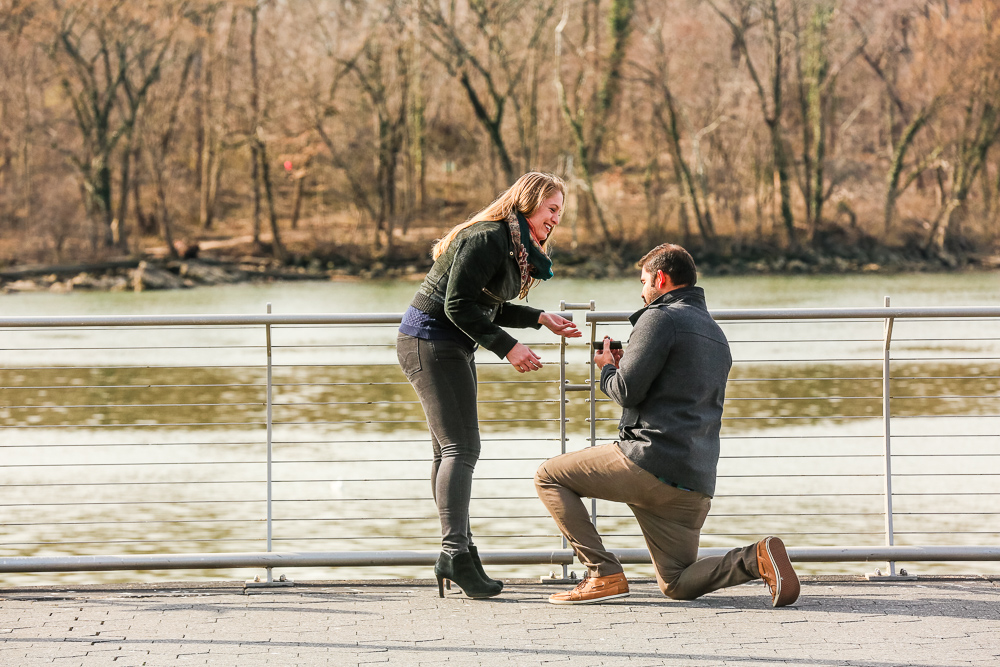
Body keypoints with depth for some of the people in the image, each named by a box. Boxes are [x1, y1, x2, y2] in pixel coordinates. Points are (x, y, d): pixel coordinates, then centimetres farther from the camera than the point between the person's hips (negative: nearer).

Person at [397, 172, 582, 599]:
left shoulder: (512, 244, 14)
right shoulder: (488, 238, -18)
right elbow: (458, 305, -22)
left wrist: (541, 319, 14)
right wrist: (508, 347, -22)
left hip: (449, 347, 11)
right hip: (431, 342, -11)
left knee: (450, 451, 13)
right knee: (460, 448, -15)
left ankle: (457, 552, 18)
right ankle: (455, 552, -18)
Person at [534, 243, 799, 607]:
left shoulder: (661, 318, -5)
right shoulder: (716, 334, 23)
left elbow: (627, 391, -10)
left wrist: (607, 367, 12)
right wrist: (624, 366, 26)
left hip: (651, 461, -8)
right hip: (697, 482, 8)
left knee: (549, 477, 9)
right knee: (677, 585, 16)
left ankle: (604, 574, -3)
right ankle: (756, 558, -9)